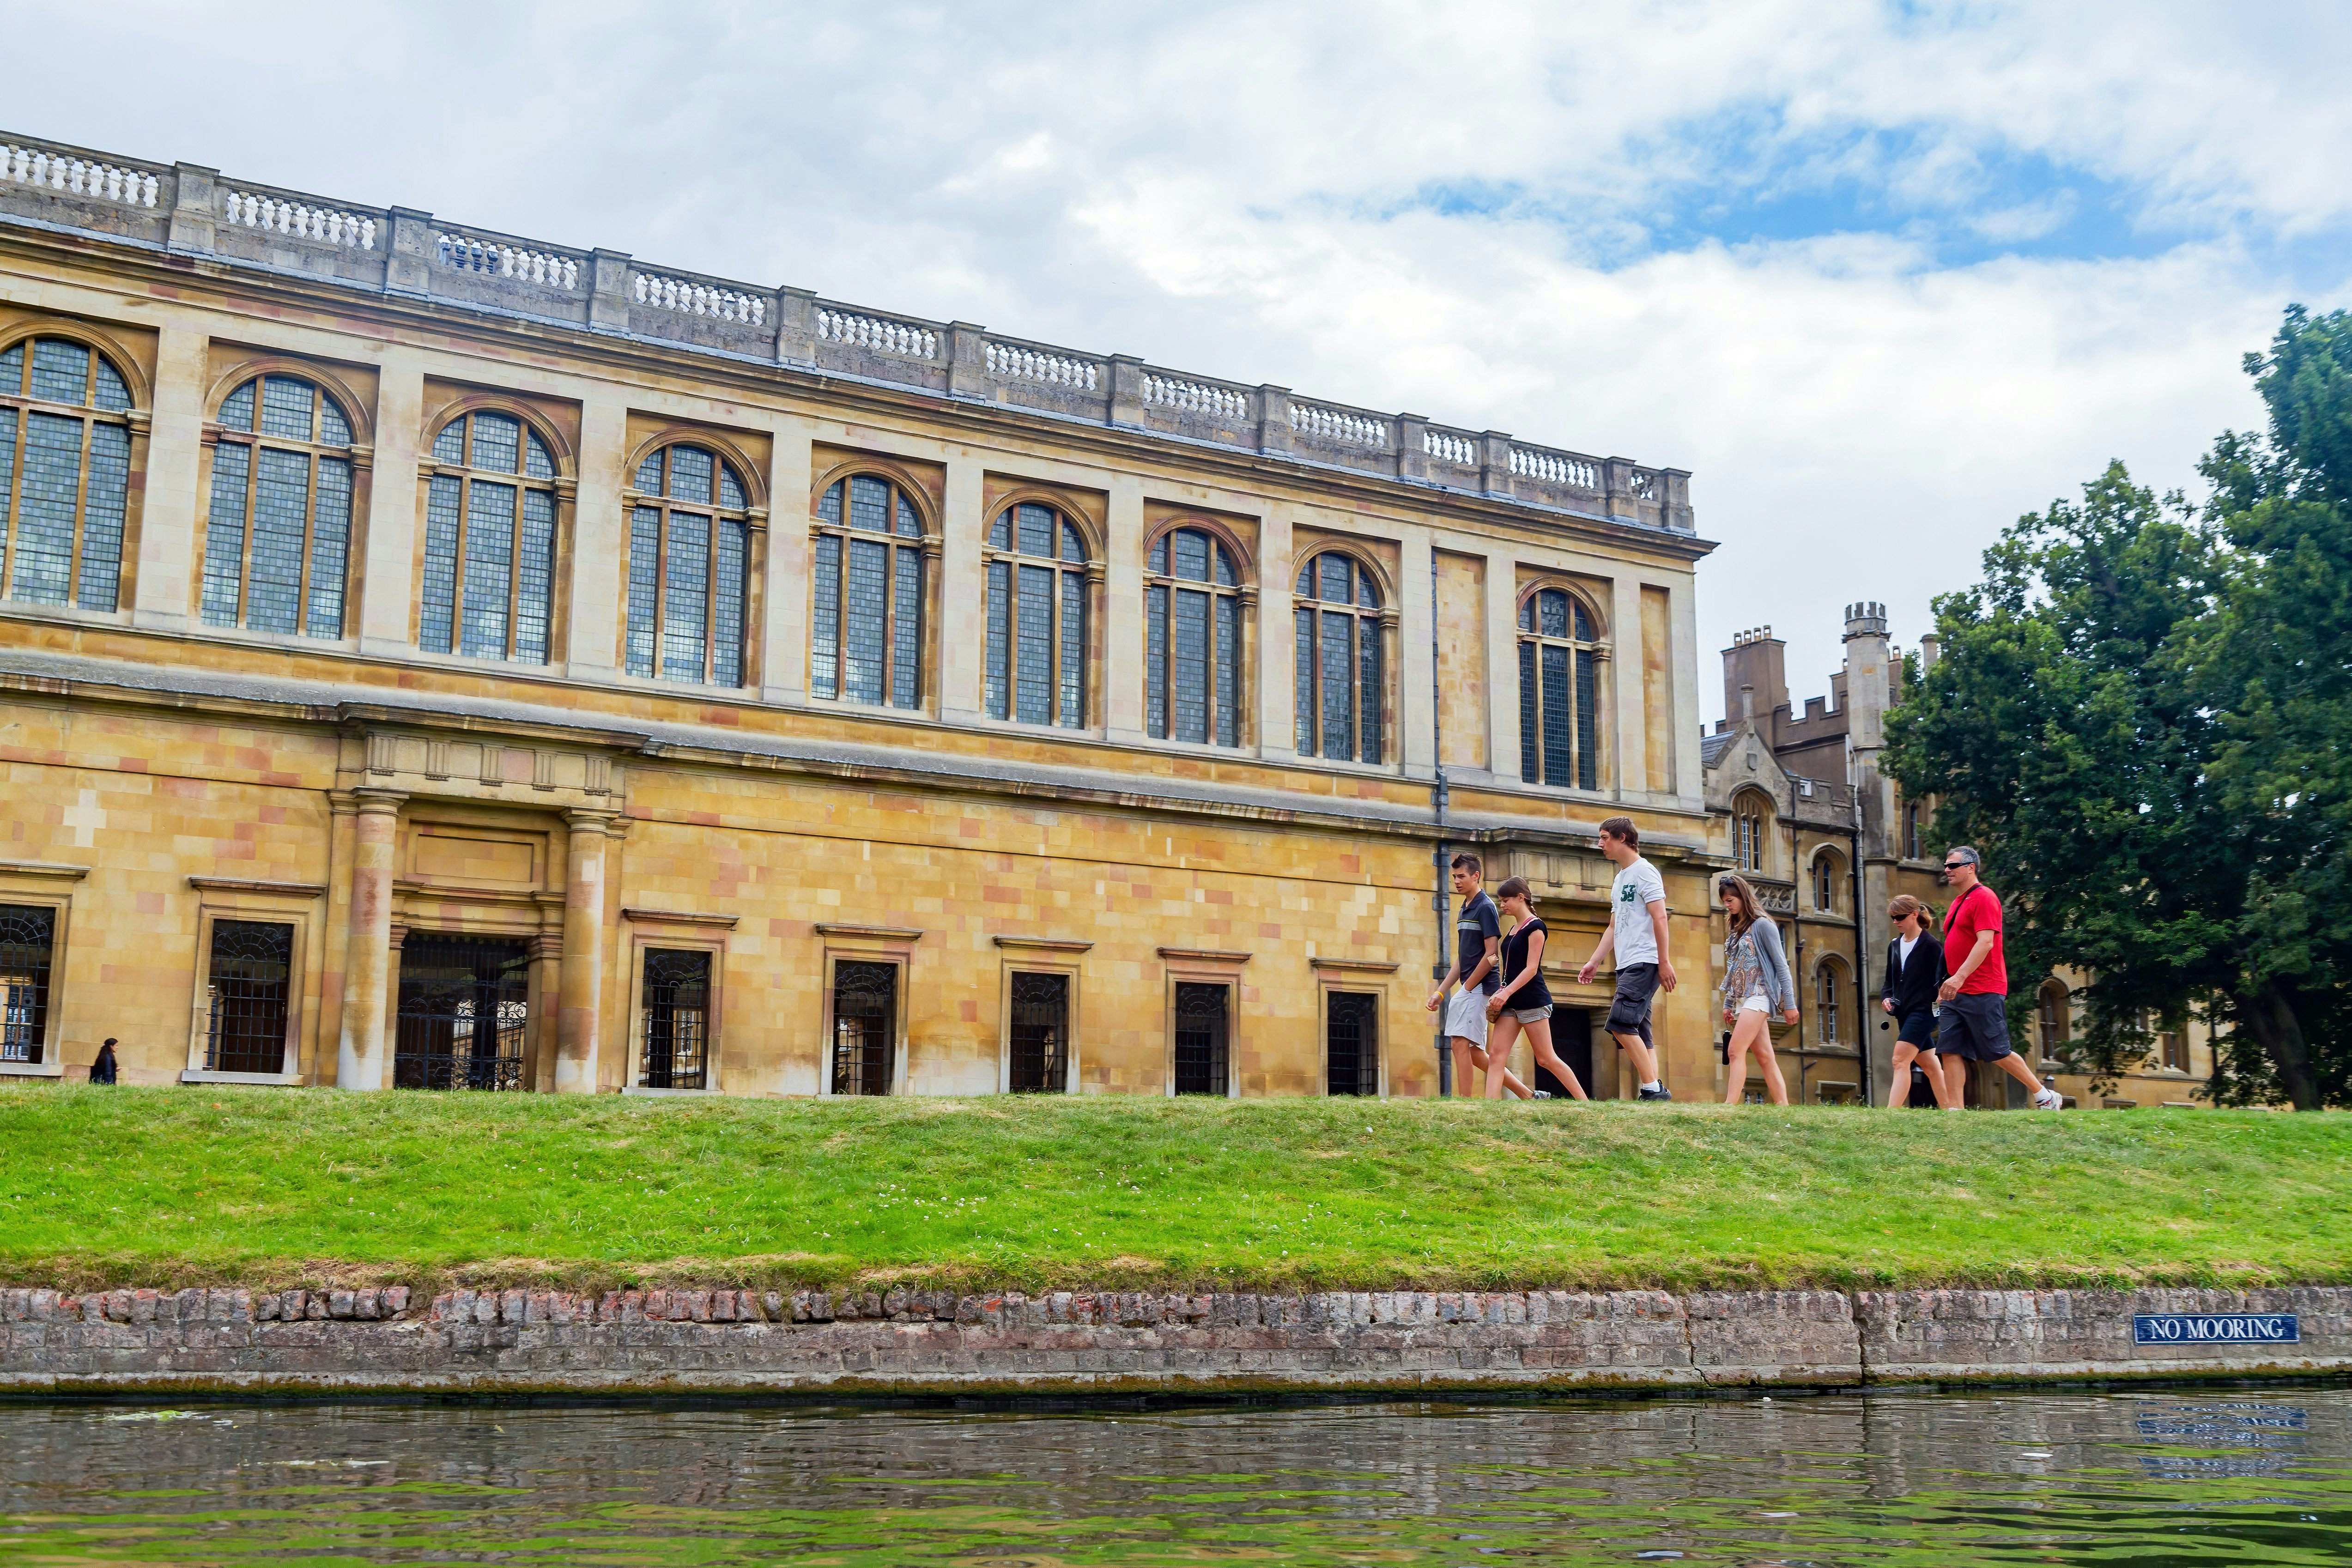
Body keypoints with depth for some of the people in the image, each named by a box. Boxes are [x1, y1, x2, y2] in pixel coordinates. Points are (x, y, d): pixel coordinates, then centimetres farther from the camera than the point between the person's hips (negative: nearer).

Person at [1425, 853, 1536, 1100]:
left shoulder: (1486, 908, -9)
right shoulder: (1464, 911, 17)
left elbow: (1491, 955, -15)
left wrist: (1467, 988, -13)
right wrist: (1440, 992, 15)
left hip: (1479, 987, -9)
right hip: (1467, 989, 9)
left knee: (1461, 1044, -12)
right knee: (1473, 1052, 9)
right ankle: (1527, 1095, 15)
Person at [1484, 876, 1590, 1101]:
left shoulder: (1535, 927, -9)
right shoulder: (1514, 929, 16)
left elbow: (1531, 968, -16)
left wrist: (1506, 992, -23)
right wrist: (1502, 993, 8)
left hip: (1533, 1001, -9)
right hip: (1511, 1003, 9)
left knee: (1546, 1058, -3)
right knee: (1496, 1055, -3)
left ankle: (1585, 1104, 6)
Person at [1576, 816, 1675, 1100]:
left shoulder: (1644, 871, -6)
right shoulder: (1619, 879, 22)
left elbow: (1660, 918, -13)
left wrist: (1664, 962, -18)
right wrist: (1594, 962, 18)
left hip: (1644, 963, -10)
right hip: (1627, 967, 10)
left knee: (1620, 1023, -19)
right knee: (1639, 1036, 5)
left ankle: (1653, 1088, -17)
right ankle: (1654, 1091, 3)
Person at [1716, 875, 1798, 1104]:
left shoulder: (1762, 925, -6)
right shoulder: (1736, 930, 16)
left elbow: (1781, 965, -8)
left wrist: (1789, 1003, -11)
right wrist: (1728, 1004, 15)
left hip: (1758, 996, -8)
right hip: (1741, 998, 8)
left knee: (1736, 1052, -18)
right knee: (1765, 1058, 5)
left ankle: (1729, 1107, -24)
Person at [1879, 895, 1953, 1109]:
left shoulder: (1930, 945, -8)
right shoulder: (1894, 946, 13)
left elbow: (1941, 980, -11)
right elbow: (1890, 981, 20)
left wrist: (1938, 1004, -21)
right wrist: (1886, 997, 2)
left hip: (1923, 1011, -8)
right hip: (1904, 1014, 8)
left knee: (1900, 1060, -18)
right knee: (1929, 1066, 12)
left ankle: (1891, 1113, -25)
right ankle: (1949, 1109, 19)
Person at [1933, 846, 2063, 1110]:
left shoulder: (1983, 898, -10)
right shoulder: (1958, 903, 18)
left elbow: (1986, 942, -21)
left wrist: (1960, 977, -29)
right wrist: (1949, 984, 20)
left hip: (1984, 993, -9)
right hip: (1957, 993, 9)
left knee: (1998, 1053, -2)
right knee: (1950, 1052, -2)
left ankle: (2046, 1097, 14)